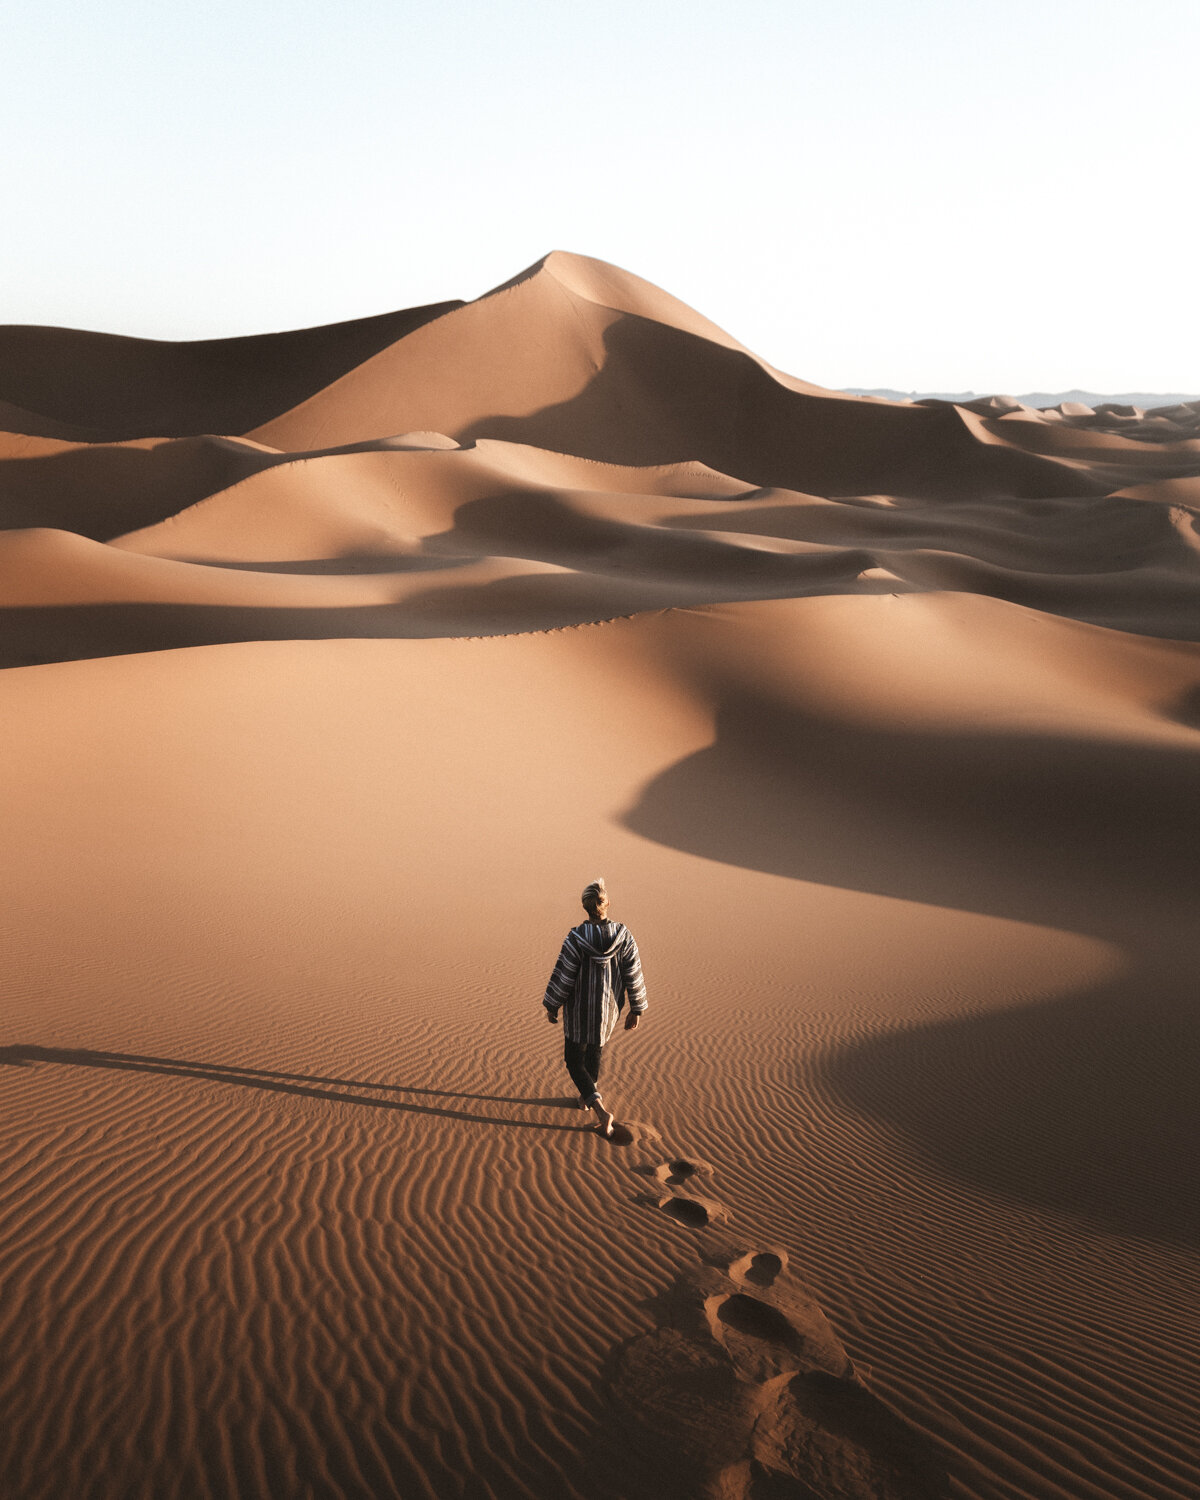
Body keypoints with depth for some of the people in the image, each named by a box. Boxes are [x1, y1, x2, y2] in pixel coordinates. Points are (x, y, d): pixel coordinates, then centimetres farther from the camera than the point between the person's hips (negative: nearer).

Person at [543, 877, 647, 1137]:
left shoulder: (576, 938, -25)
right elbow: (634, 977, -9)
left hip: (580, 1009, -4)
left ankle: (600, 1110, -5)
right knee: (594, 1049, 31)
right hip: (609, 1008, 4)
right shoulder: (623, 936, -15)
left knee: (575, 1060, 13)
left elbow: (562, 977, -17)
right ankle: (588, 1097, 48)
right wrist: (636, 1011, 3)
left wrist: (551, 1007, -1)